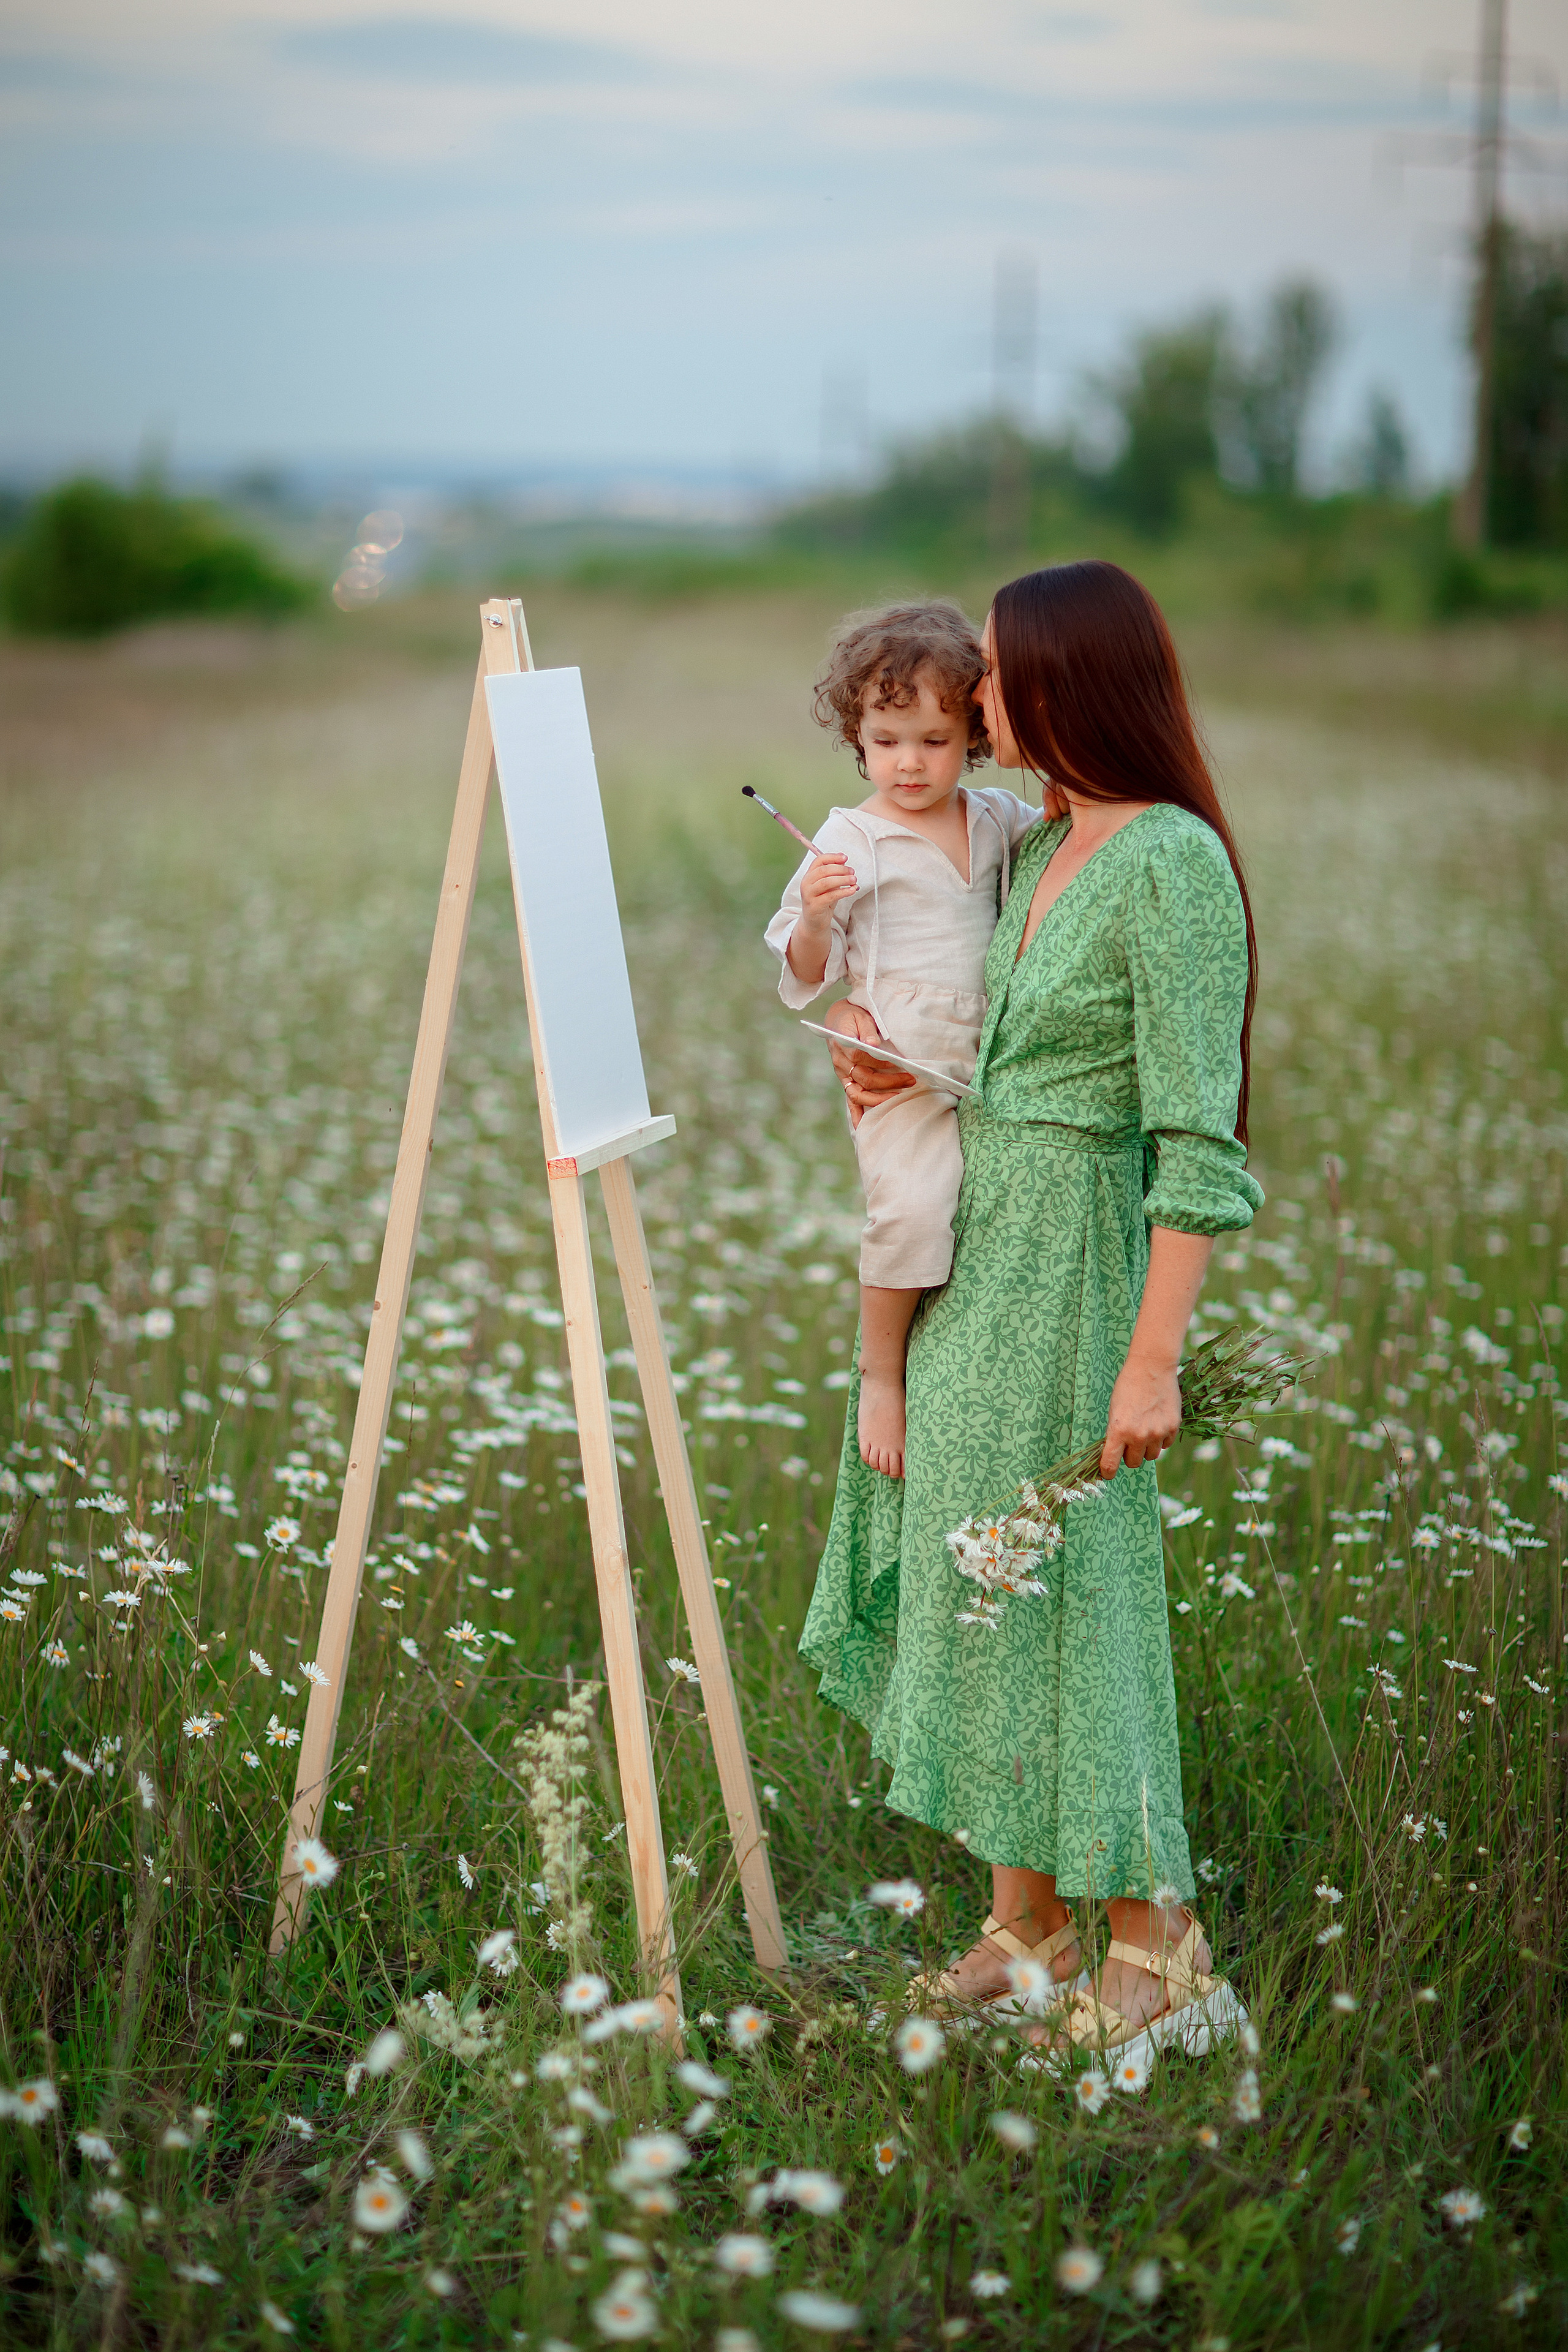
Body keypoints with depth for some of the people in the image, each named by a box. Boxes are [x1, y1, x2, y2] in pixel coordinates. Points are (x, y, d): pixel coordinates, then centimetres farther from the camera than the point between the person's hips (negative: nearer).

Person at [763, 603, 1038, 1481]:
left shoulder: (1001, 822, 8)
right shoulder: (851, 839, -5)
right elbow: (804, 976, -4)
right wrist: (815, 915, -25)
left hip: (991, 1072, 6)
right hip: (899, 1077, -5)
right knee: (913, 1205, -27)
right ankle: (881, 1371, -7)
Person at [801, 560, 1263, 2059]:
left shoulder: (1174, 864, -18)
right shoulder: (1047, 845, 9)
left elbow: (1198, 1141, -21)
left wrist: (1153, 1364, -23)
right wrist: (899, 1065, 7)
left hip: (1077, 1262, -9)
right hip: (974, 1255, 9)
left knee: (1057, 1585, -3)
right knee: (967, 1569, 12)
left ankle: (1157, 1953, 10)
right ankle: (1024, 1924, 23)